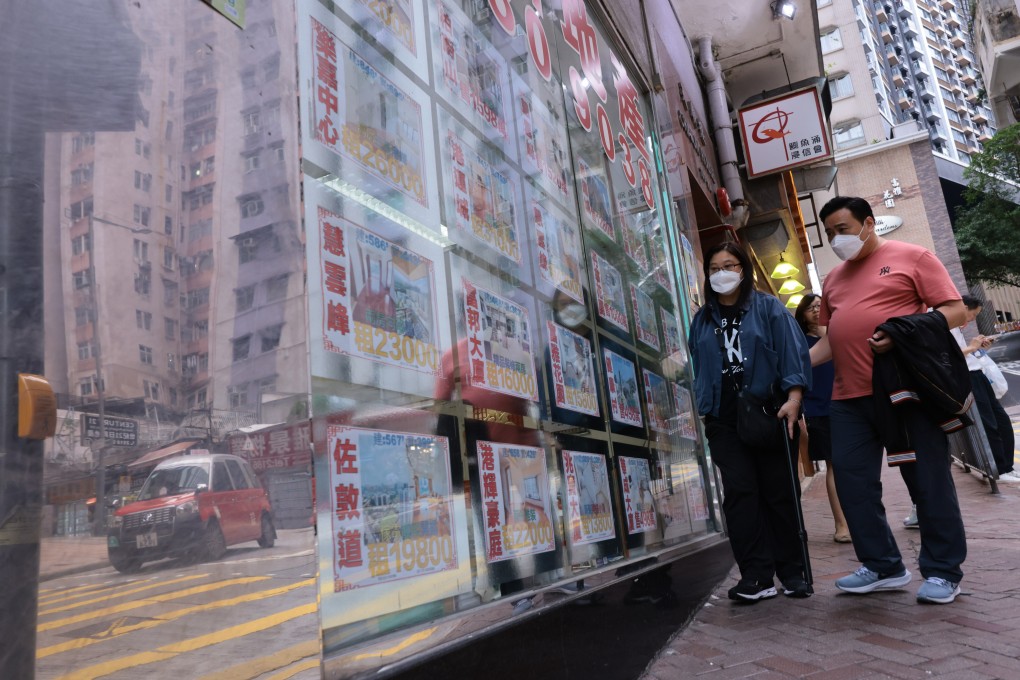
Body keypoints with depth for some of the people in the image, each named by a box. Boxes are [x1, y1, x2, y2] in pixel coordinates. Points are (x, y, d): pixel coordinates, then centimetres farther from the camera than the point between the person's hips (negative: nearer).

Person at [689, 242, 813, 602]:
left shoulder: (769, 308, 5)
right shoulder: (703, 320, 15)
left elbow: (793, 351, -5)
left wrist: (793, 398, -18)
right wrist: (705, 409, 12)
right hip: (724, 420, 3)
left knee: (780, 492, 3)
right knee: (740, 492, -5)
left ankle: (793, 572, 15)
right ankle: (756, 576, -1)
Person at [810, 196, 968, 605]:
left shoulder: (912, 257, 2)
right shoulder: (834, 279, 19)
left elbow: (955, 310, -4)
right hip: (850, 397, 6)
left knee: (929, 479, 2)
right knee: (852, 480, 4)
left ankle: (943, 571, 16)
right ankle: (883, 566, 17)